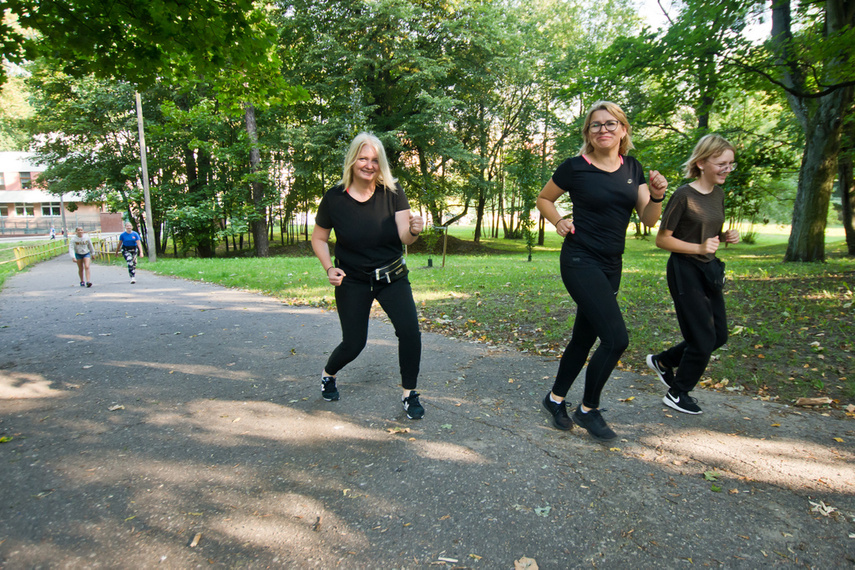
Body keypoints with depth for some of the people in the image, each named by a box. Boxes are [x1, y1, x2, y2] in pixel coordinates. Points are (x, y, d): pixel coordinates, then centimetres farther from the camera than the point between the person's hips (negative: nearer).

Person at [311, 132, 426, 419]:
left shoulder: (392, 192, -9)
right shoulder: (334, 198, -11)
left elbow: (403, 237, -15)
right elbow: (318, 239, 1)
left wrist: (413, 231, -38)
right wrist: (329, 268, -15)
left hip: (392, 277, 1)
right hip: (352, 281, -1)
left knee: (410, 331, -15)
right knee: (353, 343, 2)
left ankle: (409, 394, 6)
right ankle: (327, 375, 37)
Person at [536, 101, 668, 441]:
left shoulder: (632, 168, 8)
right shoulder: (575, 168, -7)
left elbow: (648, 220, 6)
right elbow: (543, 199, 7)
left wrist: (657, 195, -12)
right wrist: (559, 223, -9)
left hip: (611, 265, 7)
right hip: (580, 260, -6)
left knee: (585, 336, 13)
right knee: (616, 338, -13)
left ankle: (555, 399, 31)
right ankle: (588, 409, 8)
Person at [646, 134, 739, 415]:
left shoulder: (718, 193, 8)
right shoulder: (684, 195, -15)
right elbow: (662, 239, -14)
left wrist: (726, 237, -1)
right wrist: (699, 248, -24)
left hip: (709, 270, 8)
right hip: (684, 271, -8)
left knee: (719, 335, 13)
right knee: (703, 338, -1)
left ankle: (662, 361, 30)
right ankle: (677, 394, 19)